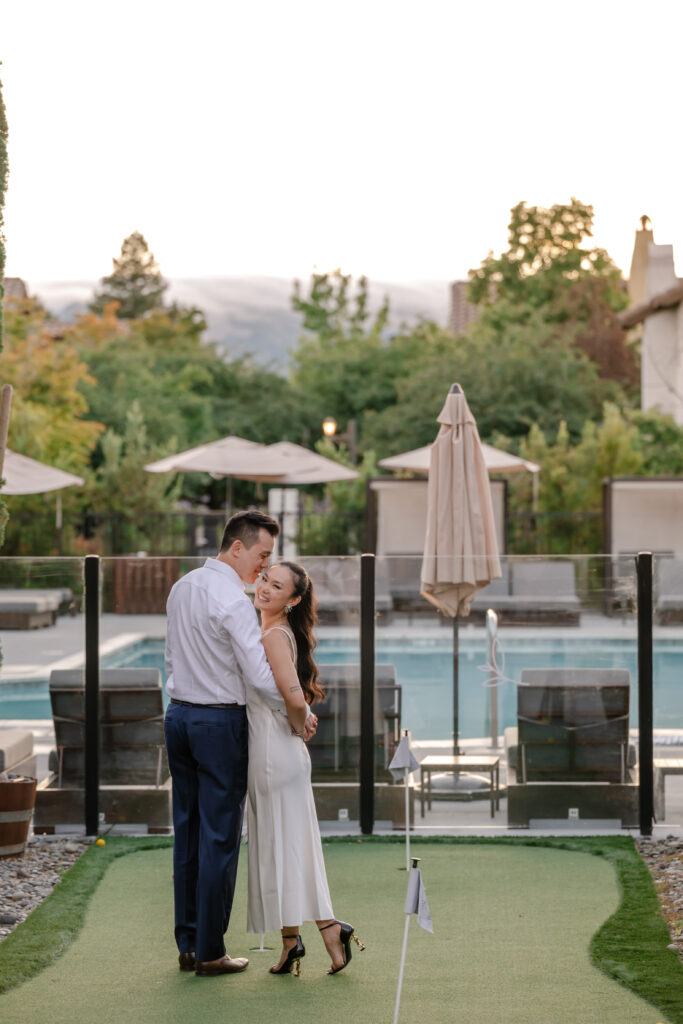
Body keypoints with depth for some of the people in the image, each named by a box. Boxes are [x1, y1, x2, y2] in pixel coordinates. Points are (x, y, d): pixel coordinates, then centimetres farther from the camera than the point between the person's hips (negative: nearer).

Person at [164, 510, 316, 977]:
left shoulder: (182, 588, 10)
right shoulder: (233, 600, -17)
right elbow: (261, 676, -19)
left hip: (178, 714, 8)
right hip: (221, 722, -8)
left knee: (187, 831, 11)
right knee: (220, 836, -2)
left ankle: (187, 944, 17)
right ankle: (210, 952, 3)